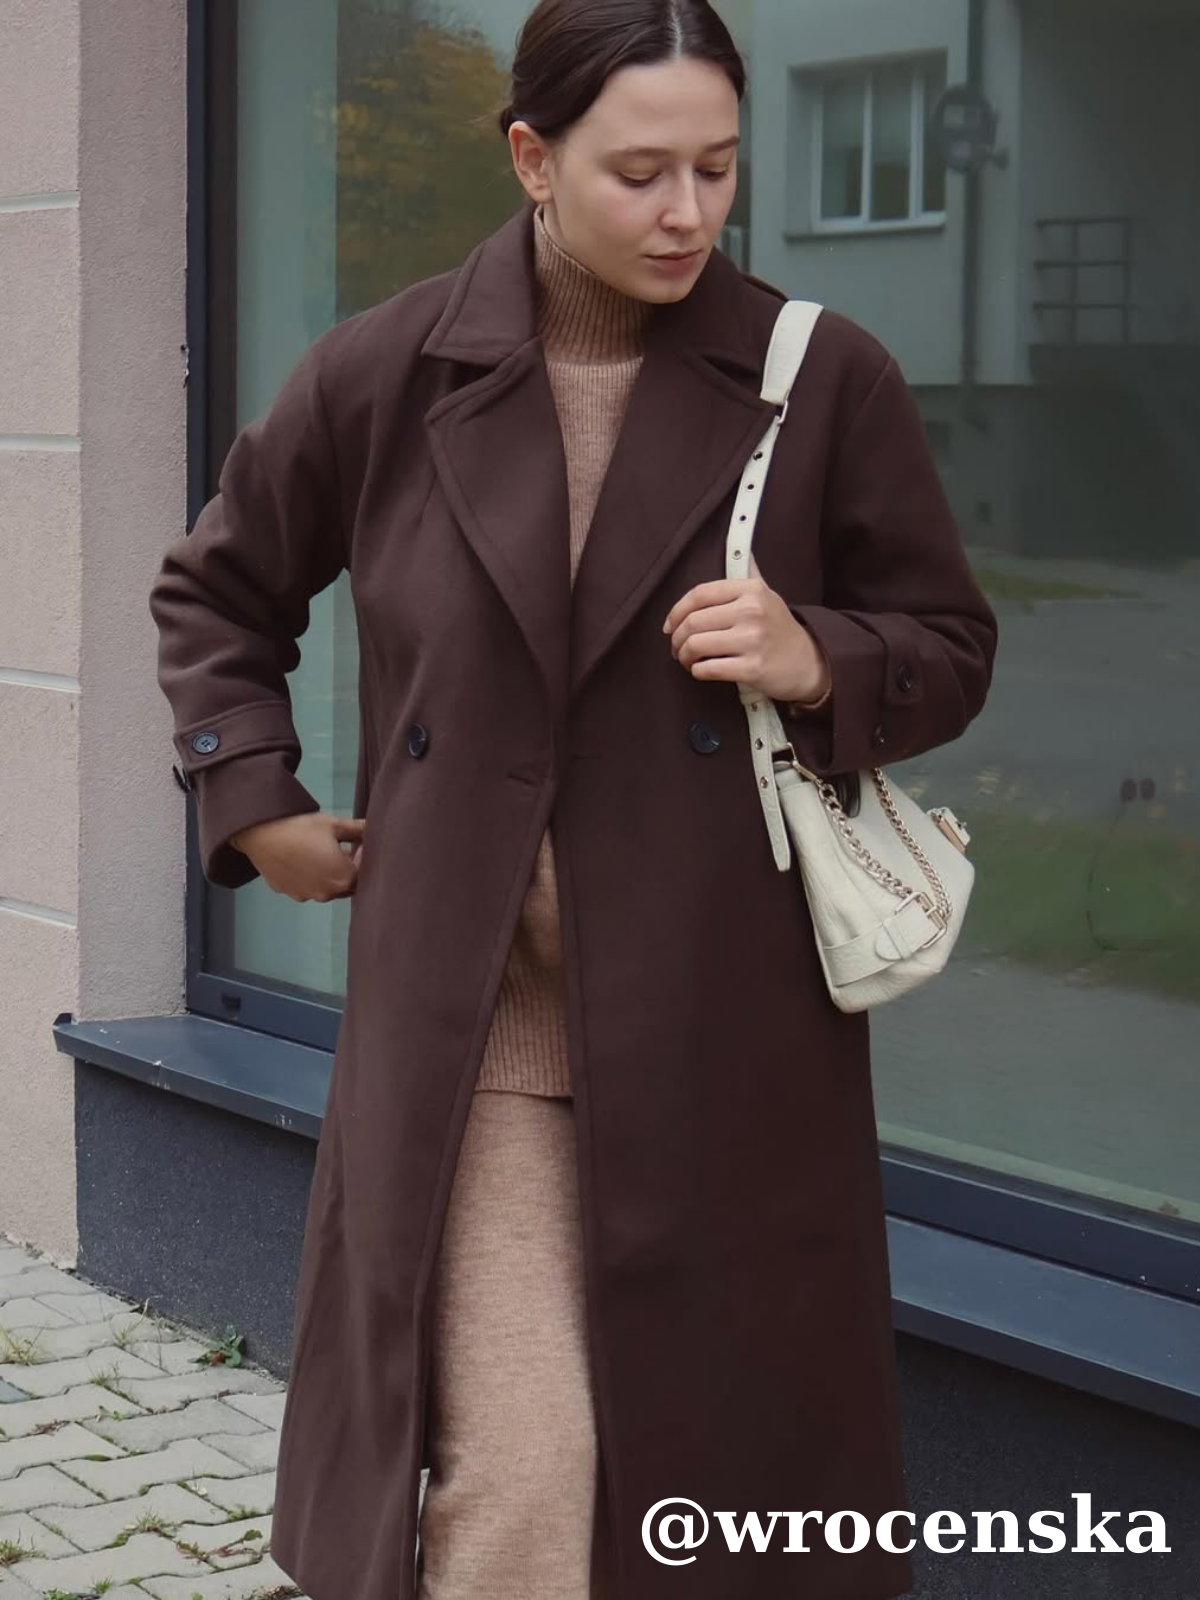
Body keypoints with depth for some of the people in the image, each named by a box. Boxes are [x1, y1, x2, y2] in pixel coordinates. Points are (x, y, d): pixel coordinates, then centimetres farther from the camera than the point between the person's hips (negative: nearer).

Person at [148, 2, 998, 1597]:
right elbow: (212, 591, 18)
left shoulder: (826, 381, -2)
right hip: (471, 1032, 0)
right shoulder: (386, 376, 1)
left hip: (722, 1034, 0)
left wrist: (819, 665, -13)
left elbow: (952, 646, 8)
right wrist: (257, 807, 8)